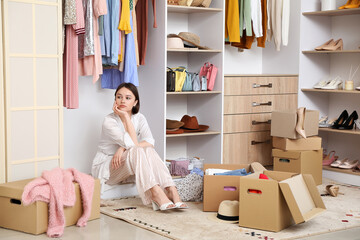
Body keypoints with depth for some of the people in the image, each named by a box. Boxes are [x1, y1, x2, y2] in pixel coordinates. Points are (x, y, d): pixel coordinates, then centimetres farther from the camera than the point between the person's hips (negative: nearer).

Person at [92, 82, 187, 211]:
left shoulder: (139, 118, -1)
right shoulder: (109, 121, -18)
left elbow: (150, 141, -18)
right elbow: (133, 144, -28)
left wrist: (124, 148, -28)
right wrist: (125, 116, -26)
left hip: (127, 168, 5)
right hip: (104, 167, -5)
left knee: (148, 150, -24)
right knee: (137, 151, -31)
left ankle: (171, 190, -36)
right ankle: (155, 193, -42)